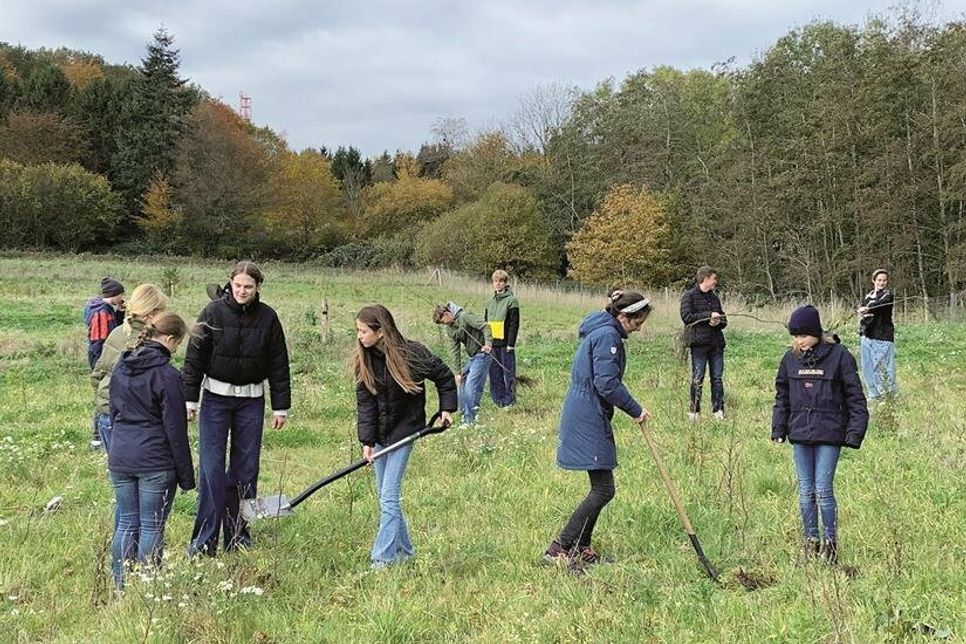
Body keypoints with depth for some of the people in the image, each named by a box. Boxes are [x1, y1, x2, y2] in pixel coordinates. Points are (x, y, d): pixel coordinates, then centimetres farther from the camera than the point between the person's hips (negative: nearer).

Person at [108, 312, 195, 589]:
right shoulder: (167, 375, -14)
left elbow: (114, 413, 16)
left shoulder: (120, 368, 8)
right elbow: (175, 430, -12)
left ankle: (120, 586, 20)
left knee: (126, 523, 15)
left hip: (119, 458, 6)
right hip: (155, 462, -6)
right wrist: (186, 474, -6)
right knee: (151, 527, 3)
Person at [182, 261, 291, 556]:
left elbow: (279, 364, 5)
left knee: (246, 468, 6)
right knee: (212, 467, -6)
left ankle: (238, 535, 18)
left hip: (251, 401, 2)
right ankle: (204, 540, 0)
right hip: (216, 397, -2)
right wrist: (190, 399, -6)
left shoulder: (267, 317, 0)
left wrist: (281, 407, 4)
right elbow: (195, 356, -2)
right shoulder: (214, 312, -5)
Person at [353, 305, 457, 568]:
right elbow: (364, 403, -6)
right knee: (382, 494, 10)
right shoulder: (364, 360, -4)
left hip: (404, 430, -5)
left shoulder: (411, 353, -16)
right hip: (380, 432, 5)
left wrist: (447, 409, -2)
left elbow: (444, 377, 0)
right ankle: (403, 549, 26)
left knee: (389, 496, -9)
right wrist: (367, 440, -13)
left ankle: (383, 558, -4)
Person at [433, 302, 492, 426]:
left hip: (482, 353, -9)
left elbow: (485, 327, -19)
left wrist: (488, 343, -33)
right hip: (471, 356, 9)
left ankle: (470, 419, -8)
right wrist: (458, 372, 4)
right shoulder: (449, 329, 8)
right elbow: (455, 351, 8)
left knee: (471, 384, -13)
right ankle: (463, 414, 21)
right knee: (461, 382, 10)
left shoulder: (464, 316, -16)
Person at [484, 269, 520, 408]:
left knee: (508, 373, -1)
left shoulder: (511, 300, -4)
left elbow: (514, 324, -8)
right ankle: (498, 400, 16)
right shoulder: (490, 302, 14)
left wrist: (511, 343, -13)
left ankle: (509, 401, 7)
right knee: (494, 373, 8)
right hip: (491, 343, 6)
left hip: (505, 343, -6)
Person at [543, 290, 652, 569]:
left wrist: (632, 408, 18)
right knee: (603, 490, -9)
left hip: (585, 417, 11)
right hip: (588, 420, -11)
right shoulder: (607, 336, -16)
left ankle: (581, 549, 21)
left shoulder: (603, 332, 17)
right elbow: (607, 383, -21)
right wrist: (636, 410, -10)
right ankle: (558, 550, -7)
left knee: (600, 488, 15)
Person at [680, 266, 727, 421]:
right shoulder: (689, 296, 0)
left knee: (717, 378, 5)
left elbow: (724, 320, 20)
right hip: (699, 343, -5)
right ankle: (694, 412, 4)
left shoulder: (714, 297, 18)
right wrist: (709, 315, -13)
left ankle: (718, 410, 11)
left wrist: (718, 321, -4)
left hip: (716, 343, 6)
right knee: (698, 378, -2)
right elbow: (686, 316, -13)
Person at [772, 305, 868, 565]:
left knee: (823, 490, -4)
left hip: (829, 435, -4)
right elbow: (782, 395, 15)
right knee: (805, 491, 9)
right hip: (800, 435, 4)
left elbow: (855, 396, -4)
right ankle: (810, 541, 22)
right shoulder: (791, 358, 6)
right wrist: (779, 428, 7)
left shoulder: (838, 356, -6)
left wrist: (855, 432, -10)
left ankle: (831, 542, 12)